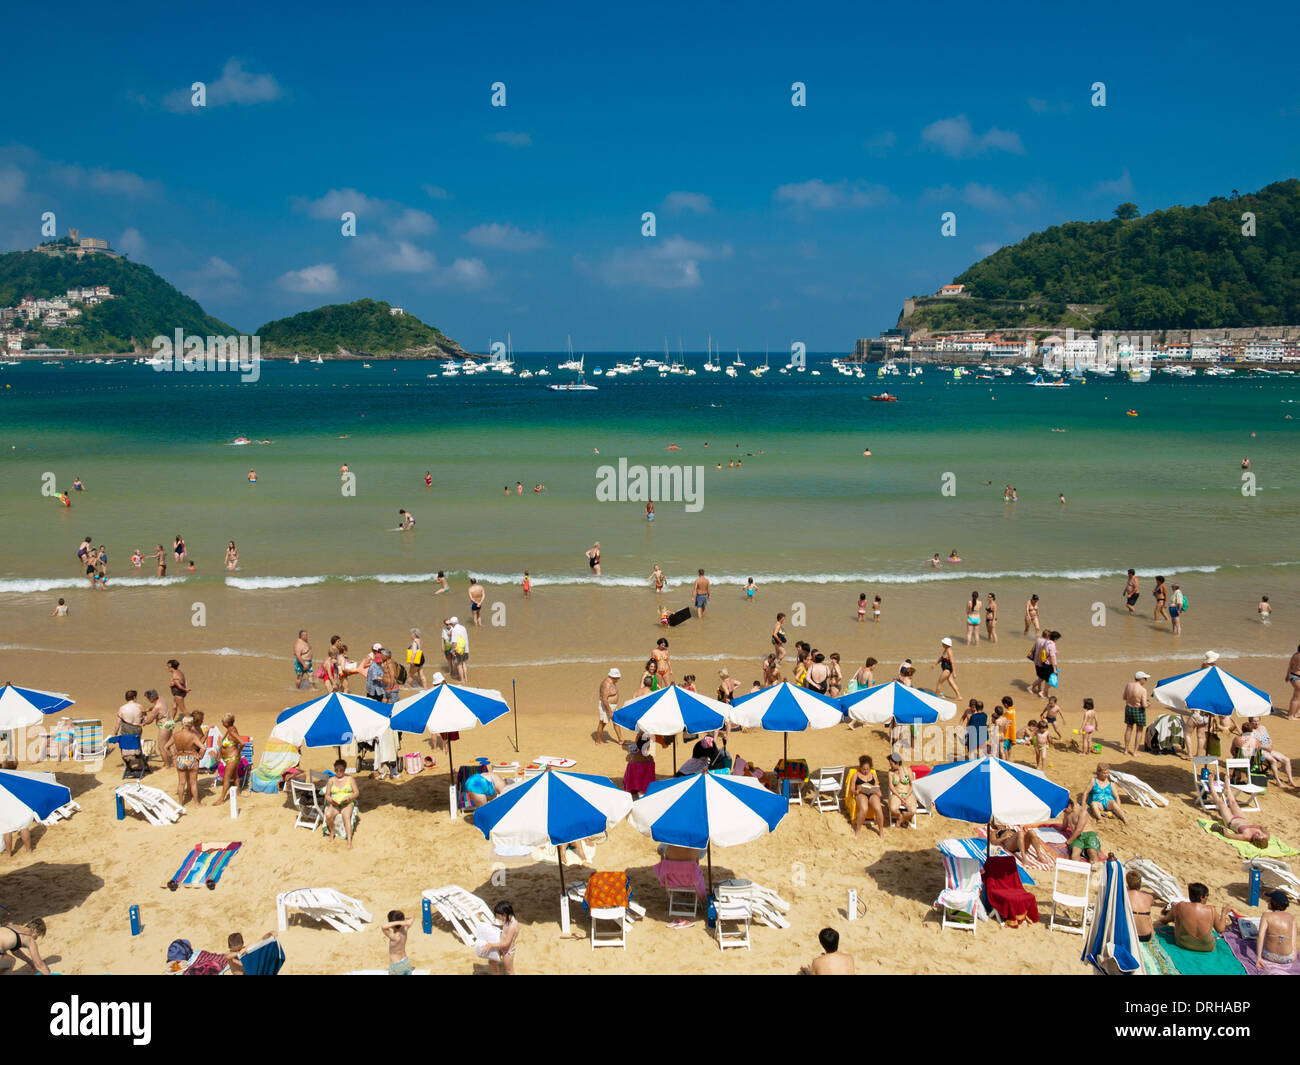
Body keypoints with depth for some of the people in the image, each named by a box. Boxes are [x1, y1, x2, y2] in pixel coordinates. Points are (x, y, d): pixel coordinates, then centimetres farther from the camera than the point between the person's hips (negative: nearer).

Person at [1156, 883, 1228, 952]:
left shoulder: (1180, 907, -16)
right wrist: (1224, 913, 14)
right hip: (1207, 947, 0)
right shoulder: (1211, 910, -16)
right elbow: (1221, 930, -2)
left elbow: (1165, 920, 0)